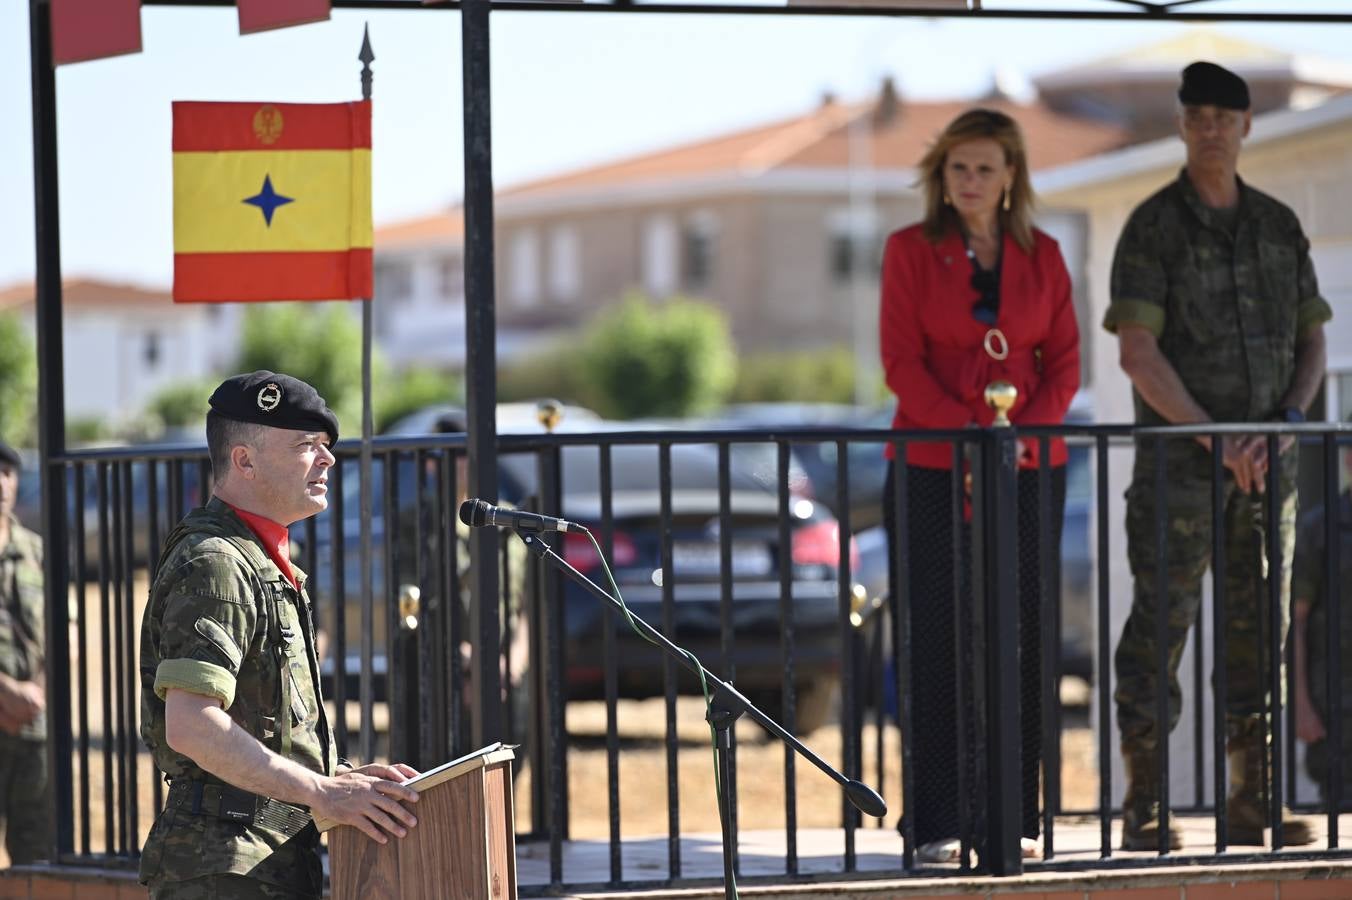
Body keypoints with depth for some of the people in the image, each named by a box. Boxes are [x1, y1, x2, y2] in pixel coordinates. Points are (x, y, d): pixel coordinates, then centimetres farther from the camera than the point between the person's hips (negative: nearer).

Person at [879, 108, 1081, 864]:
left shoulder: (1042, 256, 9)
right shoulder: (911, 250, 2)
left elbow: (1065, 359, 6)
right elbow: (902, 359, -5)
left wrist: (1026, 432, -12)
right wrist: (965, 431, -17)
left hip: (1029, 466, 2)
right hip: (933, 468, -2)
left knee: (1022, 639, 1)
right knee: (939, 644, -4)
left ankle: (1015, 817, 7)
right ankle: (938, 823, -1)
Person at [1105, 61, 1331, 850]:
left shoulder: (1280, 227, 9)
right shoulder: (1152, 229, -6)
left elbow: (1313, 342, 11)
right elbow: (1138, 354, -14)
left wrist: (1290, 421, -9)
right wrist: (1215, 439, -19)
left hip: (1265, 459, 5)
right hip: (1177, 457, -5)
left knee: (1260, 624, 4)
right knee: (1161, 624, -7)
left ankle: (1253, 805, 9)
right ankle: (1146, 808, -4)